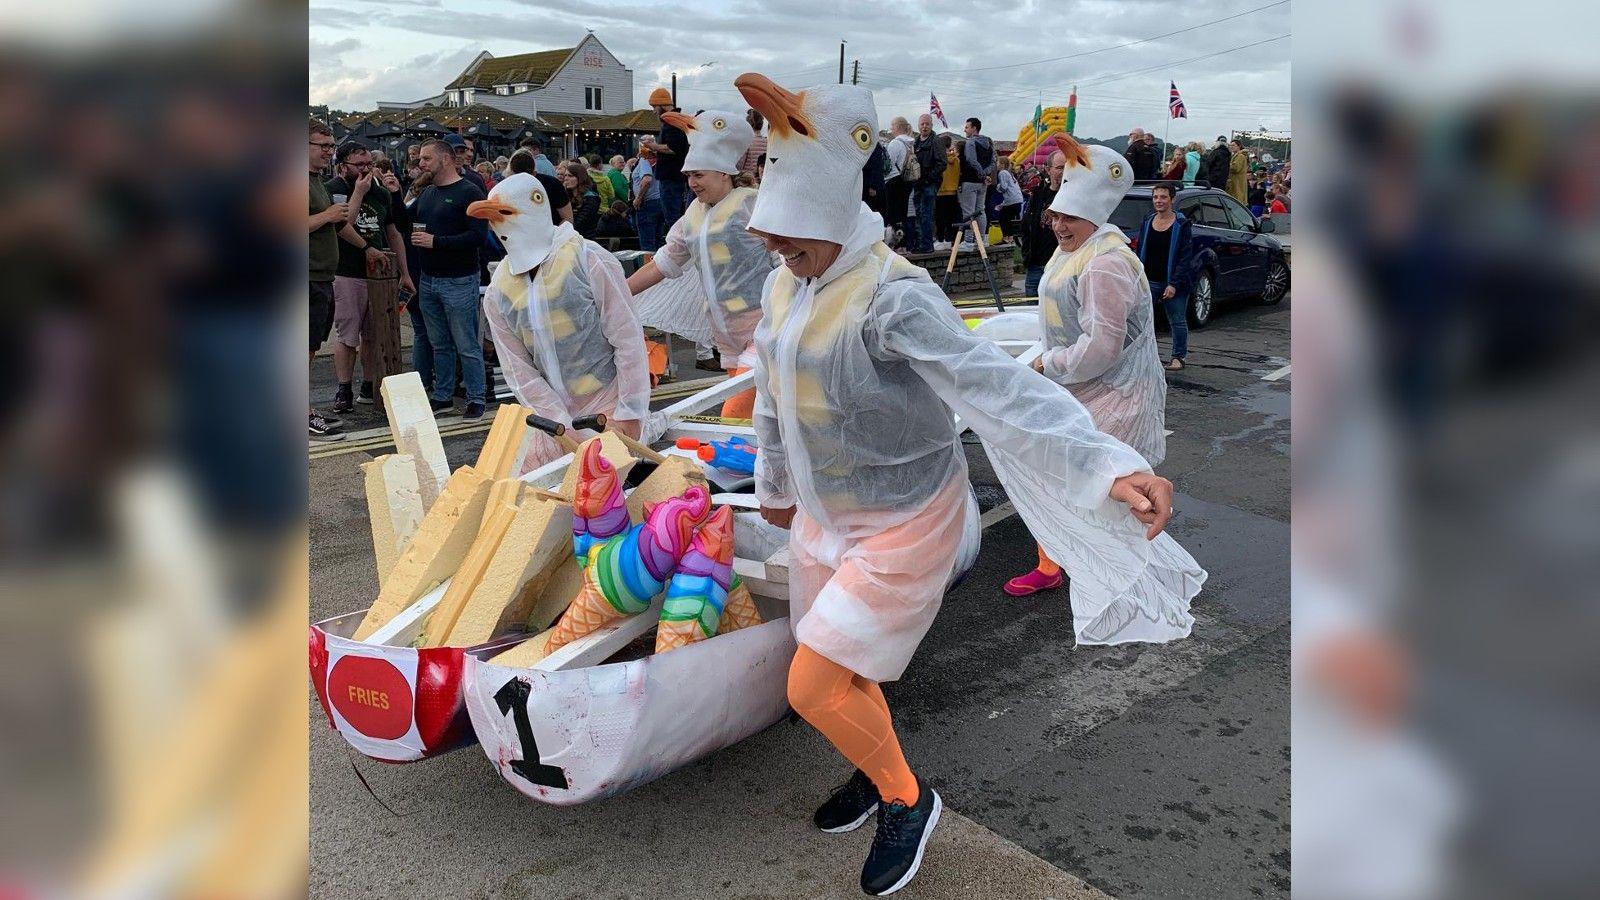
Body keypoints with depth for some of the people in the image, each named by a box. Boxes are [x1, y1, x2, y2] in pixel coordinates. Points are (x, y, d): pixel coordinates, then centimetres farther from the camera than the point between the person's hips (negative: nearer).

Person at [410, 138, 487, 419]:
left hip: (458, 282, -7)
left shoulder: (468, 192, -9)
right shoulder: (427, 193, 15)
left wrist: (436, 241, -20)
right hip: (428, 280, 7)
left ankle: (476, 400, 7)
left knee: (467, 346, -1)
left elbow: (477, 237, -19)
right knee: (439, 345, 14)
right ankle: (442, 396, 23)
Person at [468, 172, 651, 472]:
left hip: (610, 408, -5)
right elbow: (520, 372, 0)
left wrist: (629, 414, -14)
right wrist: (565, 429, -10)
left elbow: (628, 338, -12)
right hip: (558, 415, 5)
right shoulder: (497, 292, 1)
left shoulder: (588, 260, -11)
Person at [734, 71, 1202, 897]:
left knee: (813, 689, -6)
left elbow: (997, 387, -41)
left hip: (903, 524, -7)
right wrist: (774, 486, 28)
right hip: (826, 516, 8)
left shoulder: (889, 295, -28)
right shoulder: (782, 287, -2)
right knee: (846, 673, 21)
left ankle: (907, 798, 22)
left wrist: (1108, 466, -53)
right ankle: (879, 773, 50)